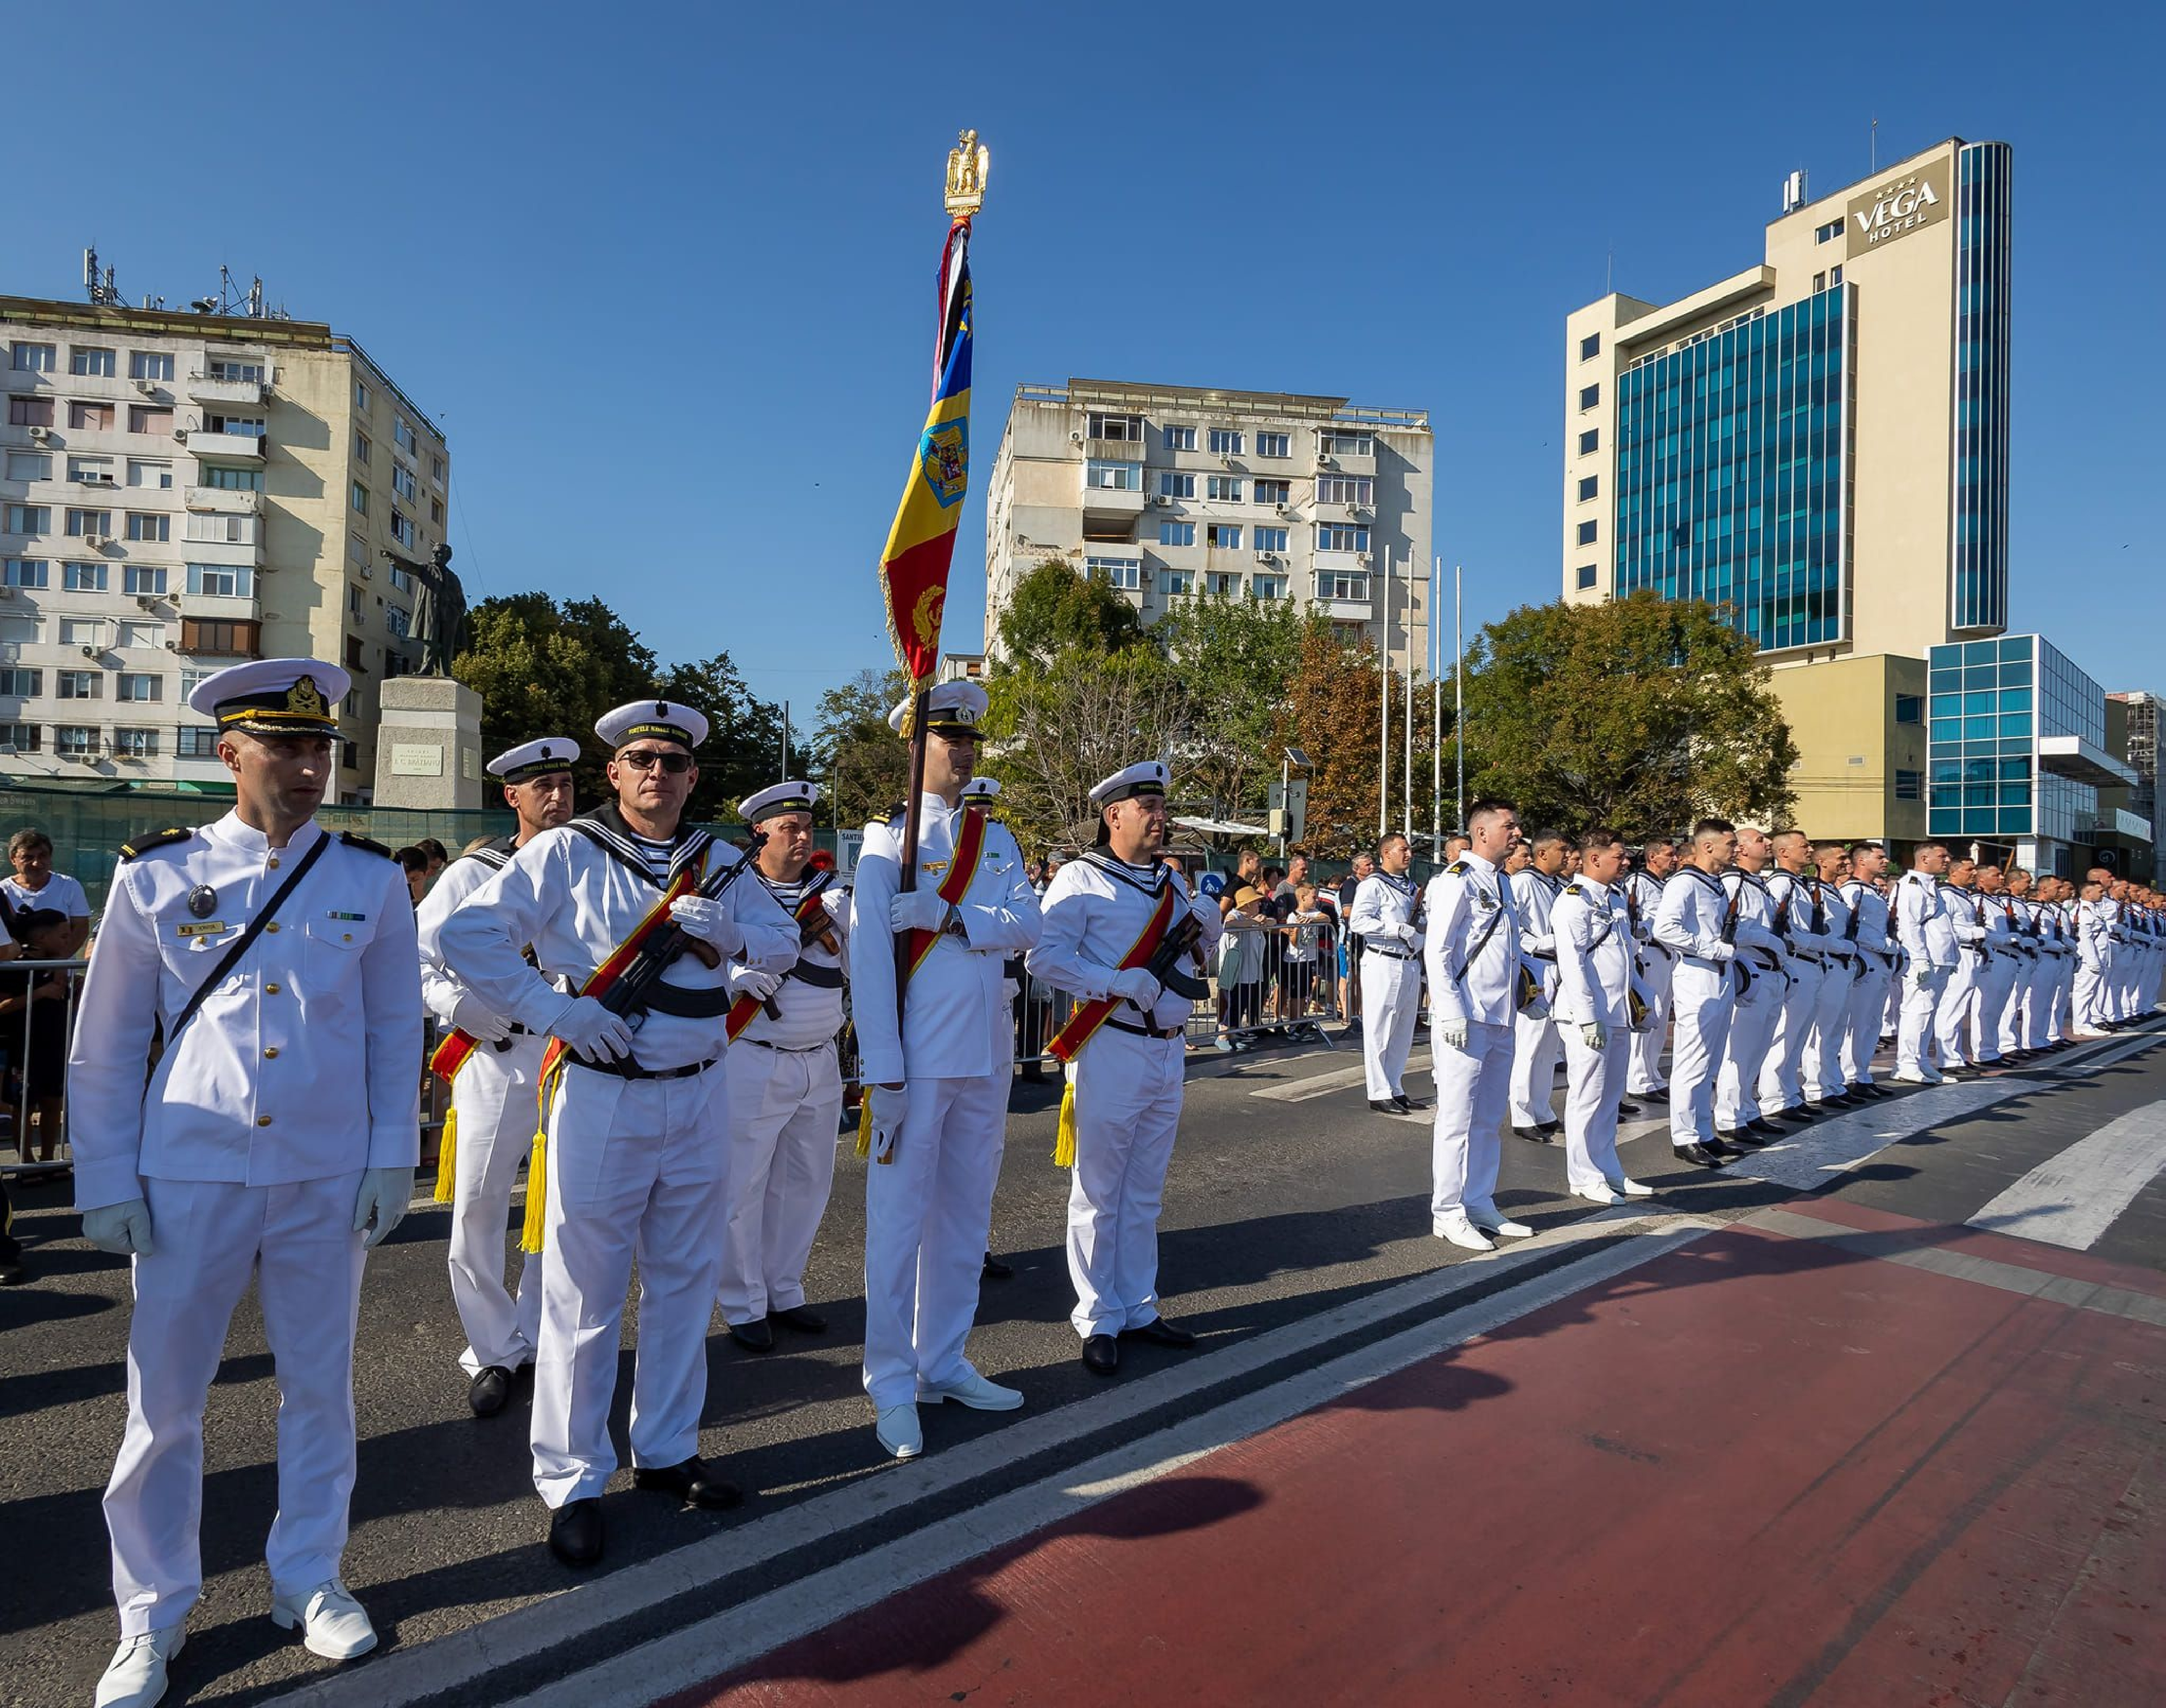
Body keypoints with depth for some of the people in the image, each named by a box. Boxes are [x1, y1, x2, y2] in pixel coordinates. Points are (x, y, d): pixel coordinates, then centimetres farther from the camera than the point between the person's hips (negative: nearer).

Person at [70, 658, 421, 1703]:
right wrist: (106, 1184, 0)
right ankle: (153, 1615, 30)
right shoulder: (155, 875, -1)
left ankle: (308, 1579, 32)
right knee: (163, 1401, 10)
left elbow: (396, 1028, 4)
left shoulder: (372, 879, -1)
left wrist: (391, 1159, 0)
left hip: (328, 1181, 1)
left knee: (318, 1389, 12)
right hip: (190, 1180, 0)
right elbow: (105, 1045, 4)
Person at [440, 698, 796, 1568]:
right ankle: (572, 1481, 20)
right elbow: (467, 934, -11)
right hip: (602, 1096, -4)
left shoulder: (718, 863, 9)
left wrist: (724, 930, -9)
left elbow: (783, 943, 11)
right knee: (584, 1294, 3)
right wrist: (556, 1009, -17)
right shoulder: (564, 854, -5)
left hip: (700, 1097, 5)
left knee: (685, 1282, 14)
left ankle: (667, 1451, 31)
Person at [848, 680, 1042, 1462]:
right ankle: (893, 1389, 15)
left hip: (986, 1059, 5)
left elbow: (1025, 927, -3)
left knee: (966, 1217, 14)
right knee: (899, 1222, 2)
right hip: (917, 1061, -5)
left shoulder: (997, 839, 11)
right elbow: (868, 958, -10)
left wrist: (948, 913, -20)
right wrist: (884, 1075, -16)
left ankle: (945, 1363, 29)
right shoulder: (887, 839, -4)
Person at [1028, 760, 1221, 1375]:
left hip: (1168, 1050, 7)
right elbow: (1044, 957, -16)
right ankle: (1099, 1320, 15)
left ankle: (1138, 1307, 27)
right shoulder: (1082, 878, -7)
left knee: (1145, 1193, 15)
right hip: (1113, 1050, -7)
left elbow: (1191, 959, 21)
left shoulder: (1172, 881, 14)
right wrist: (1121, 983, -23)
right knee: (1099, 1191, 3)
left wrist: (1207, 926, 0)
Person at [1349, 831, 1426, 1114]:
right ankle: (1380, 1094, 2)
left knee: (1403, 1032, 13)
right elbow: (1358, 921, -18)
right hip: (1383, 963, -8)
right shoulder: (1373, 884, -7)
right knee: (1379, 1032, -4)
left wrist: (1421, 926, 6)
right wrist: (1399, 929, -18)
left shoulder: (1411, 886, 19)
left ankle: (1396, 1090, 22)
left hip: (1410, 964, 9)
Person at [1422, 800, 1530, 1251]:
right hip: (1467, 1021, -9)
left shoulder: (1499, 882, 17)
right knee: (1458, 1118, -2)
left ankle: (1480, 1204, 26)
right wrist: (1451, 1014, -19)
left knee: (1488, 1120, 15)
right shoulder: (1458, 880, -10)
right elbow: (1437, 952, -15)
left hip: (1500, 1020, 9)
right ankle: (1448, 1213, 7)